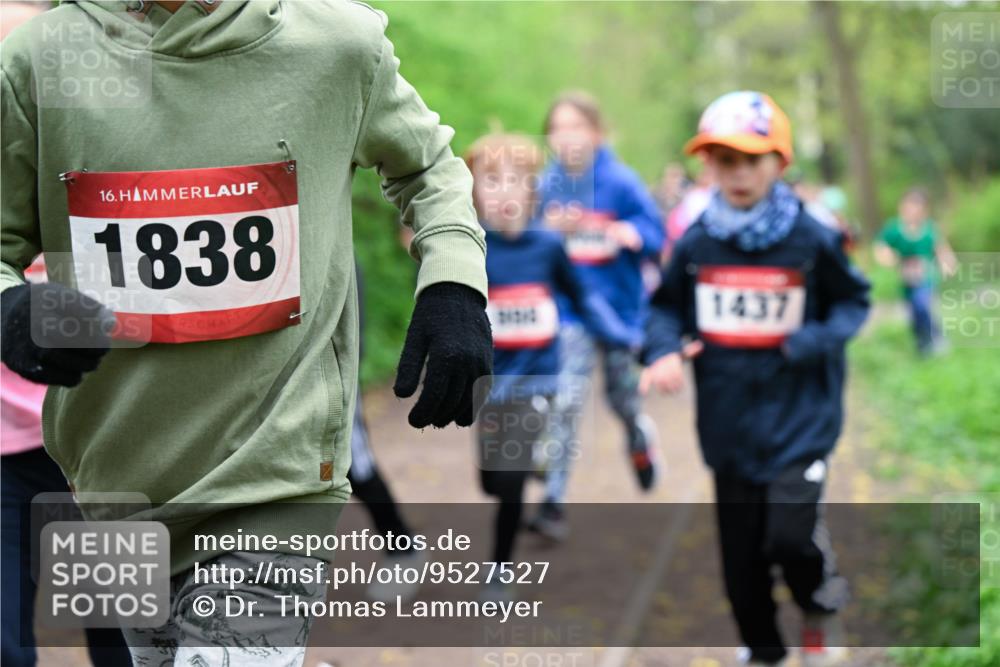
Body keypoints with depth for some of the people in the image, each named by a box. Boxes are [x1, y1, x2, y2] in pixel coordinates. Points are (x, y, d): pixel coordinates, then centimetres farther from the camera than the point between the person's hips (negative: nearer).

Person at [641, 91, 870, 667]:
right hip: (730, 420, 3)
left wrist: (817, 341, -15)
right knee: (742, 553, 10)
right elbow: (667, 307, 10)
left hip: (798, 417, -3)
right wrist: (664, 351, -11)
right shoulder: (696, 244, -2)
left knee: (791, 534, -18)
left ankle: (823, 610, 16)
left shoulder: (812, 241, -8)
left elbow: (854, 302, 4)